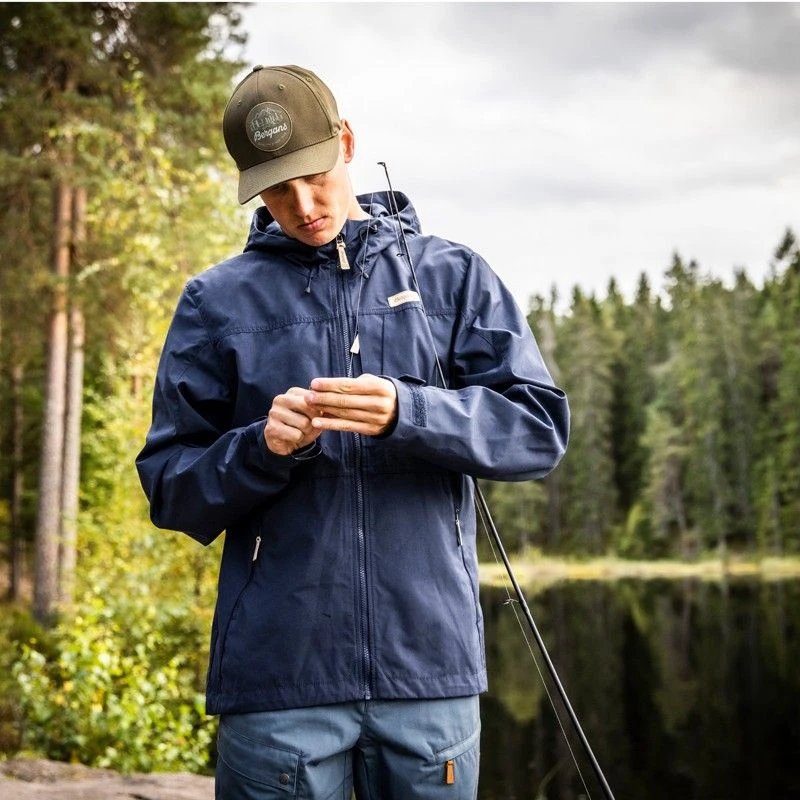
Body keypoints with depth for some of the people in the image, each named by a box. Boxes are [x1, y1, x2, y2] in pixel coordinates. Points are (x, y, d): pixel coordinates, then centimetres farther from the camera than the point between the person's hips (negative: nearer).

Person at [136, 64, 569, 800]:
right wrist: (260, 448, -14)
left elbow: (541, 427, -2)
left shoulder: (453, 276, 7)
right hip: (279, 672, 0)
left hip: (429, 663, 1)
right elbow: (170, 488, 5)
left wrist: (407, 413, -18)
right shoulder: (218, 302, 6)